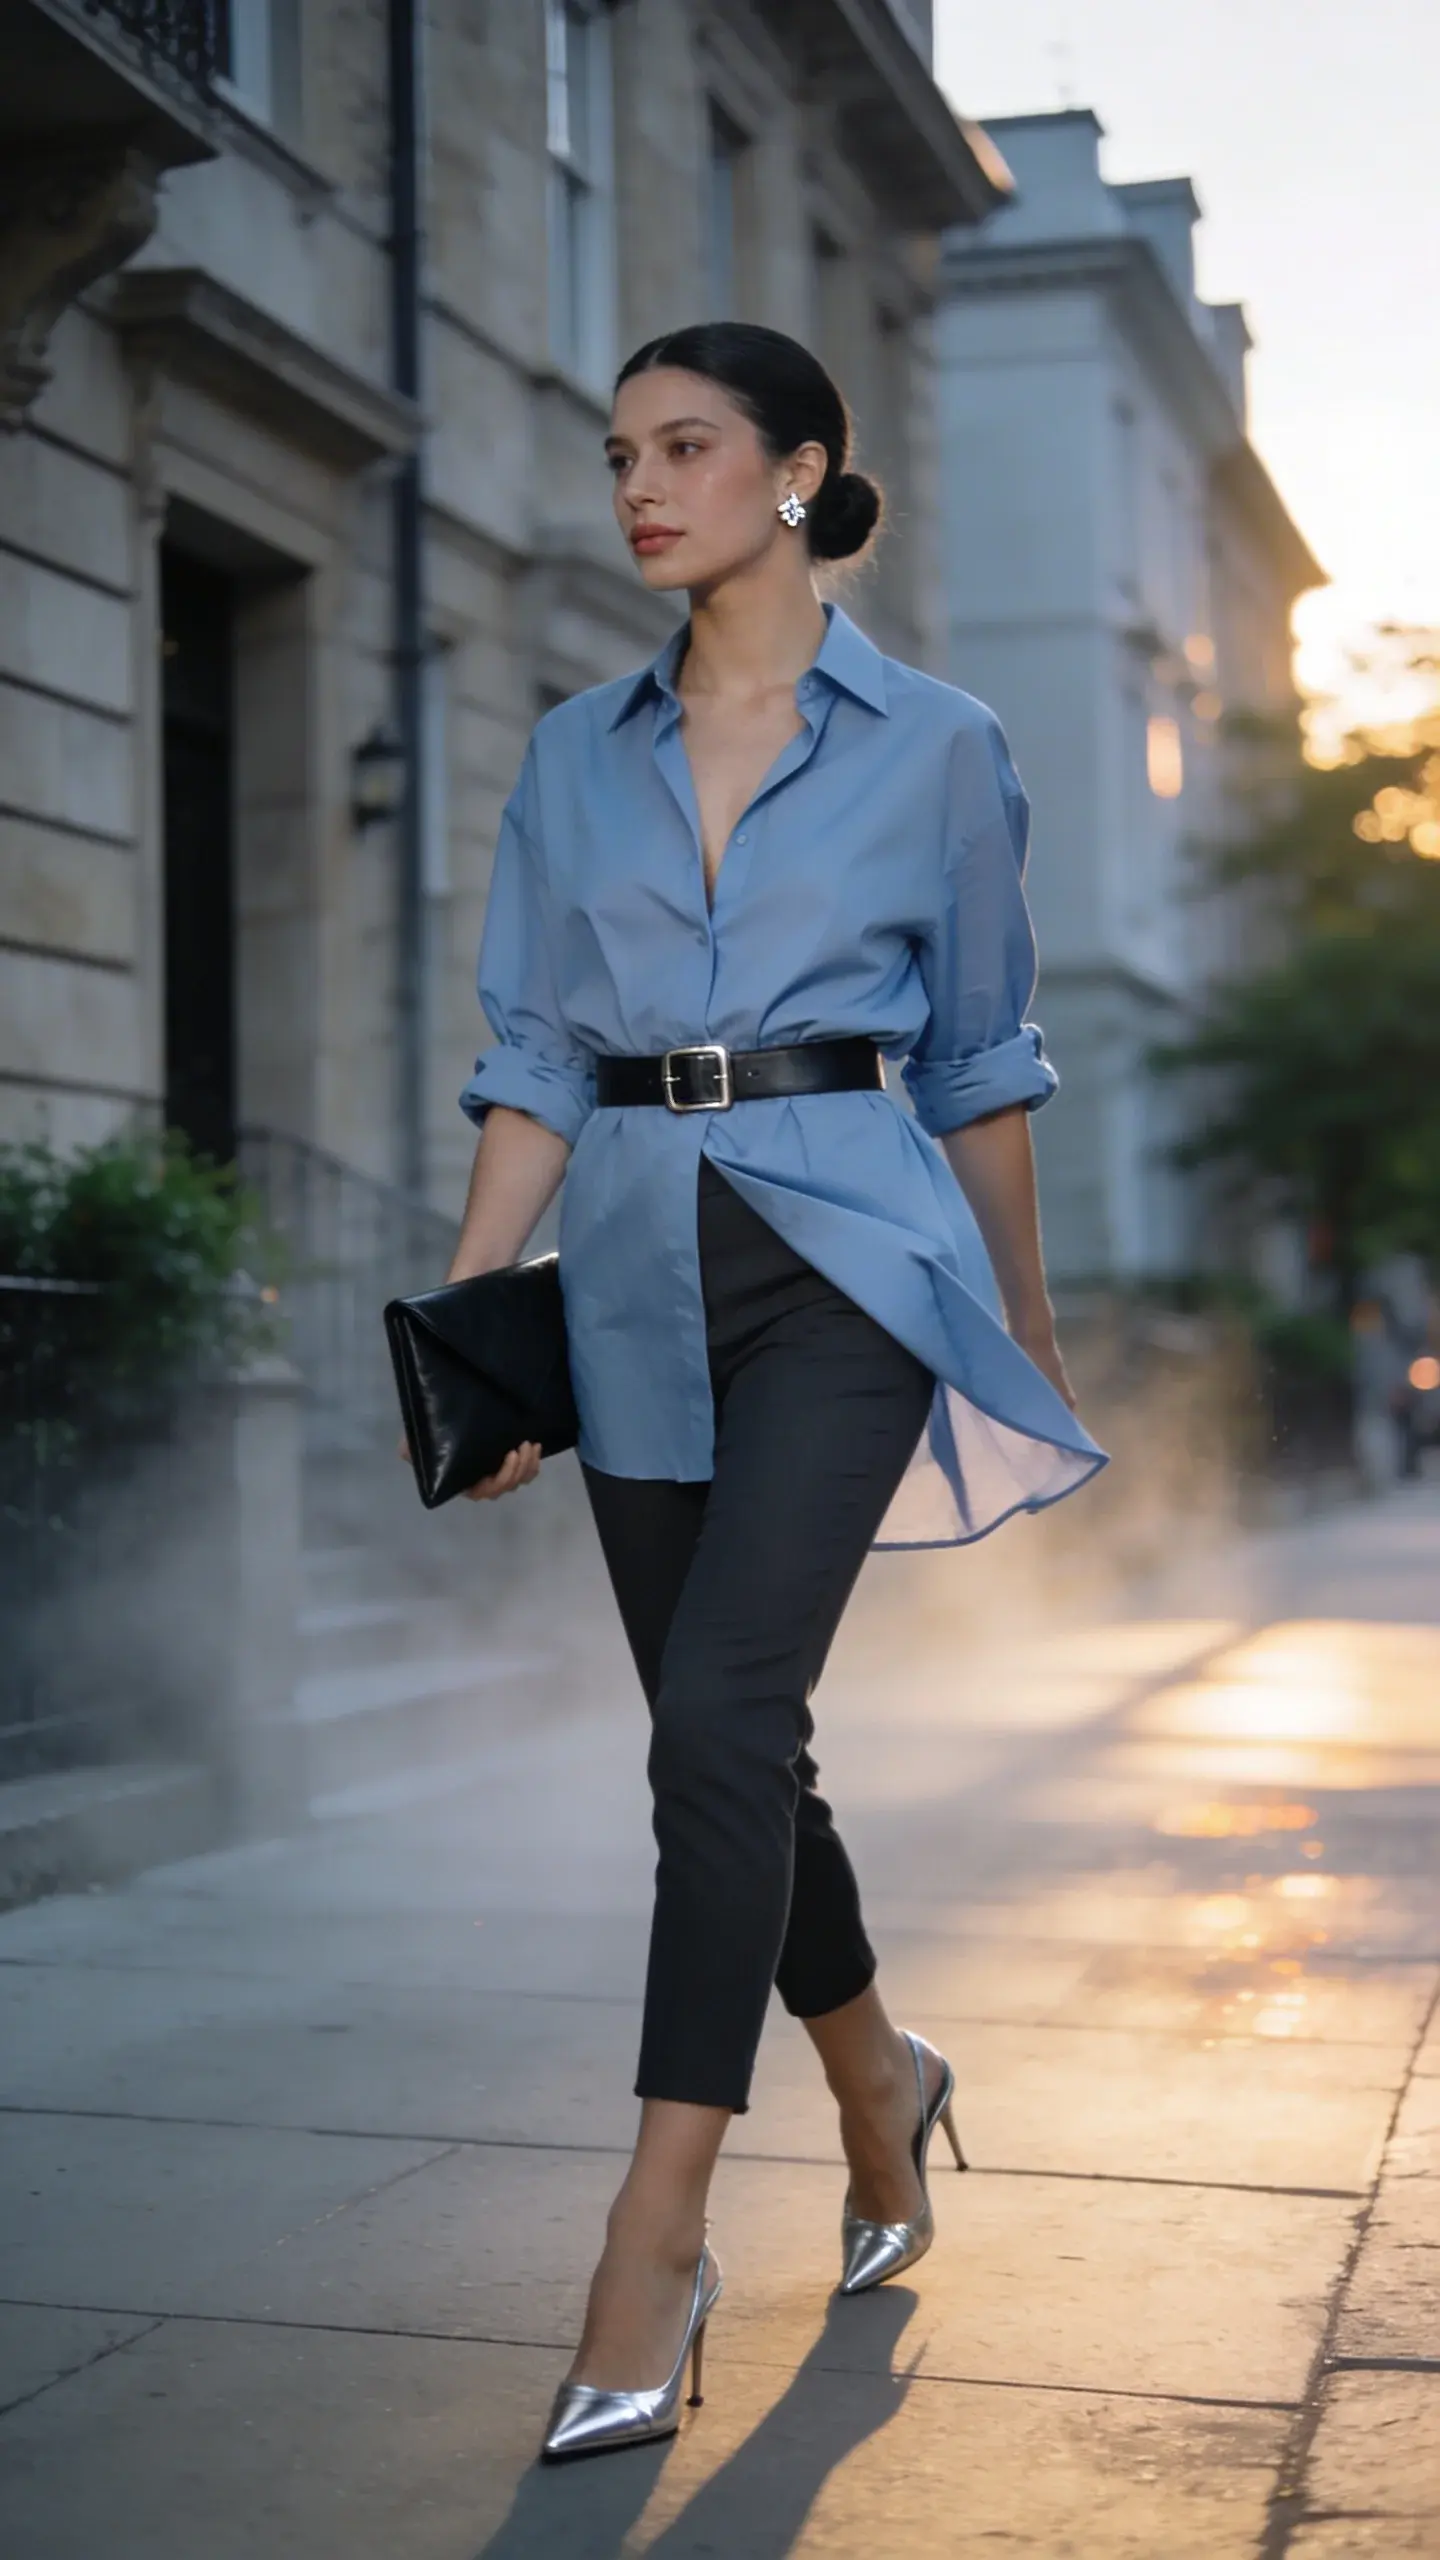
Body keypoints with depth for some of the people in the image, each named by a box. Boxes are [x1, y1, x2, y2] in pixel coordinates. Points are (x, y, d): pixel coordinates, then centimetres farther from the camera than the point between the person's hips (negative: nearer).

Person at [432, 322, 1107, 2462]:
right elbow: (537, 1059, 9)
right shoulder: (577, 757, 11)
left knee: (719, 1721, -18)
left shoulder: (933, 746, 2)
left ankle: (659, 2239, -10)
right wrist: (467, 1318, -1)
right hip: (641, 1275, 4)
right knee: (735, 1741, 10)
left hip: (846, 1253, -4)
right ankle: (878, 2083, 36)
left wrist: (1028, 1320, 16)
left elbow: (979, 1062, 9)